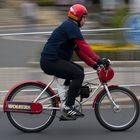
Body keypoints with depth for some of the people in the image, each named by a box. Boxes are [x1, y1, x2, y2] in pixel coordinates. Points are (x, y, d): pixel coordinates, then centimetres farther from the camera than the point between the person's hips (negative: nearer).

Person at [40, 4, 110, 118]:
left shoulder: (71, 27, 21)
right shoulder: (70, 26, -11)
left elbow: (79, 50, 20)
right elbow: (83, 46, -20)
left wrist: (94, 64, 12)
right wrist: (98, 60, -22)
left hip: (53, 60, 11)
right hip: (51, 61, -11)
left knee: (79, 70, 15)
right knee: (79, 74, -18)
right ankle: (68, 107, -16)